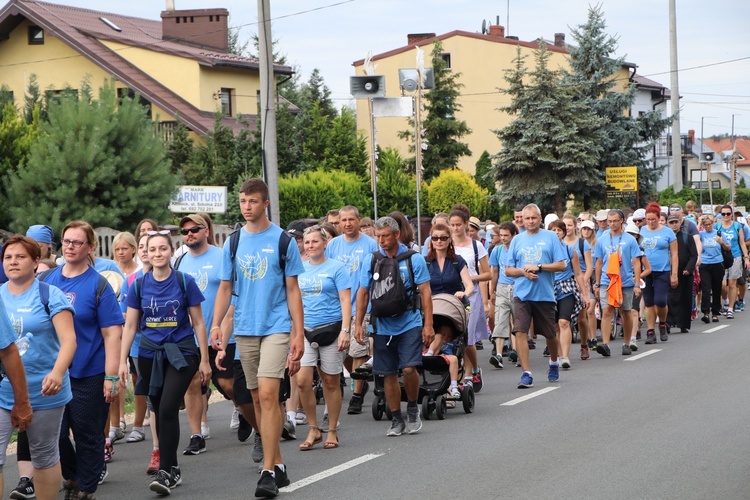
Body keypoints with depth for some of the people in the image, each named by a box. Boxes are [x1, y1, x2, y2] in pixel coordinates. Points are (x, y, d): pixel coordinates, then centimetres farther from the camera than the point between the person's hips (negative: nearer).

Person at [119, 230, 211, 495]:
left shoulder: (184, 282, -5)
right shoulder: (139, 285, 2)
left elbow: (198, 323, 0)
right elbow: (130, 326, 7)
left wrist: (204, 360, 0)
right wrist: (122, 361, 2)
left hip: (181, 353, -3)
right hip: (149, 354, 3)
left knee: (168, 409, -16)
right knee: (160, 412, 9)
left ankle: (165, 471, -11)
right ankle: (173, 468, 22)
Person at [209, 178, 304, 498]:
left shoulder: (282, 240, -1)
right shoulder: (233, 243, 8)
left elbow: (292, 290, 1)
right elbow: (225, 288, 12)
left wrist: (298, 334, -4)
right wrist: (216, 324, -2)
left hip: (276, 327, -4)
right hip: (244, 329, 4)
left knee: (268, 394, -15)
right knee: (258, 398, 8)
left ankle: (268, 471, -14)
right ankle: (277, 464, 19)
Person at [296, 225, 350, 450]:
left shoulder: (335, 267, -1)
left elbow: (345, 300, -5)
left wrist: (345, 330, -14)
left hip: (330, 329, -3)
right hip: (305, 330, 3)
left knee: (331, 382, 4)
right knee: (302, 380, -10)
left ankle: (332, 432, 17)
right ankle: (313, 430, 5)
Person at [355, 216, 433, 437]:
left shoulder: (413, 259, -2)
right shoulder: (370, 260, 5)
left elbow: (425, 292, -2)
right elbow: (363, 293, 11)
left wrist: (428, 324, -7)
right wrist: (358, 323, 6)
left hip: (410, 324, -3)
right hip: (383, 326, 3)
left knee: (409, 368, -15)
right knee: (388, 374, 5)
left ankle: (413, 408, 10)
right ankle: (397, 420, 17)